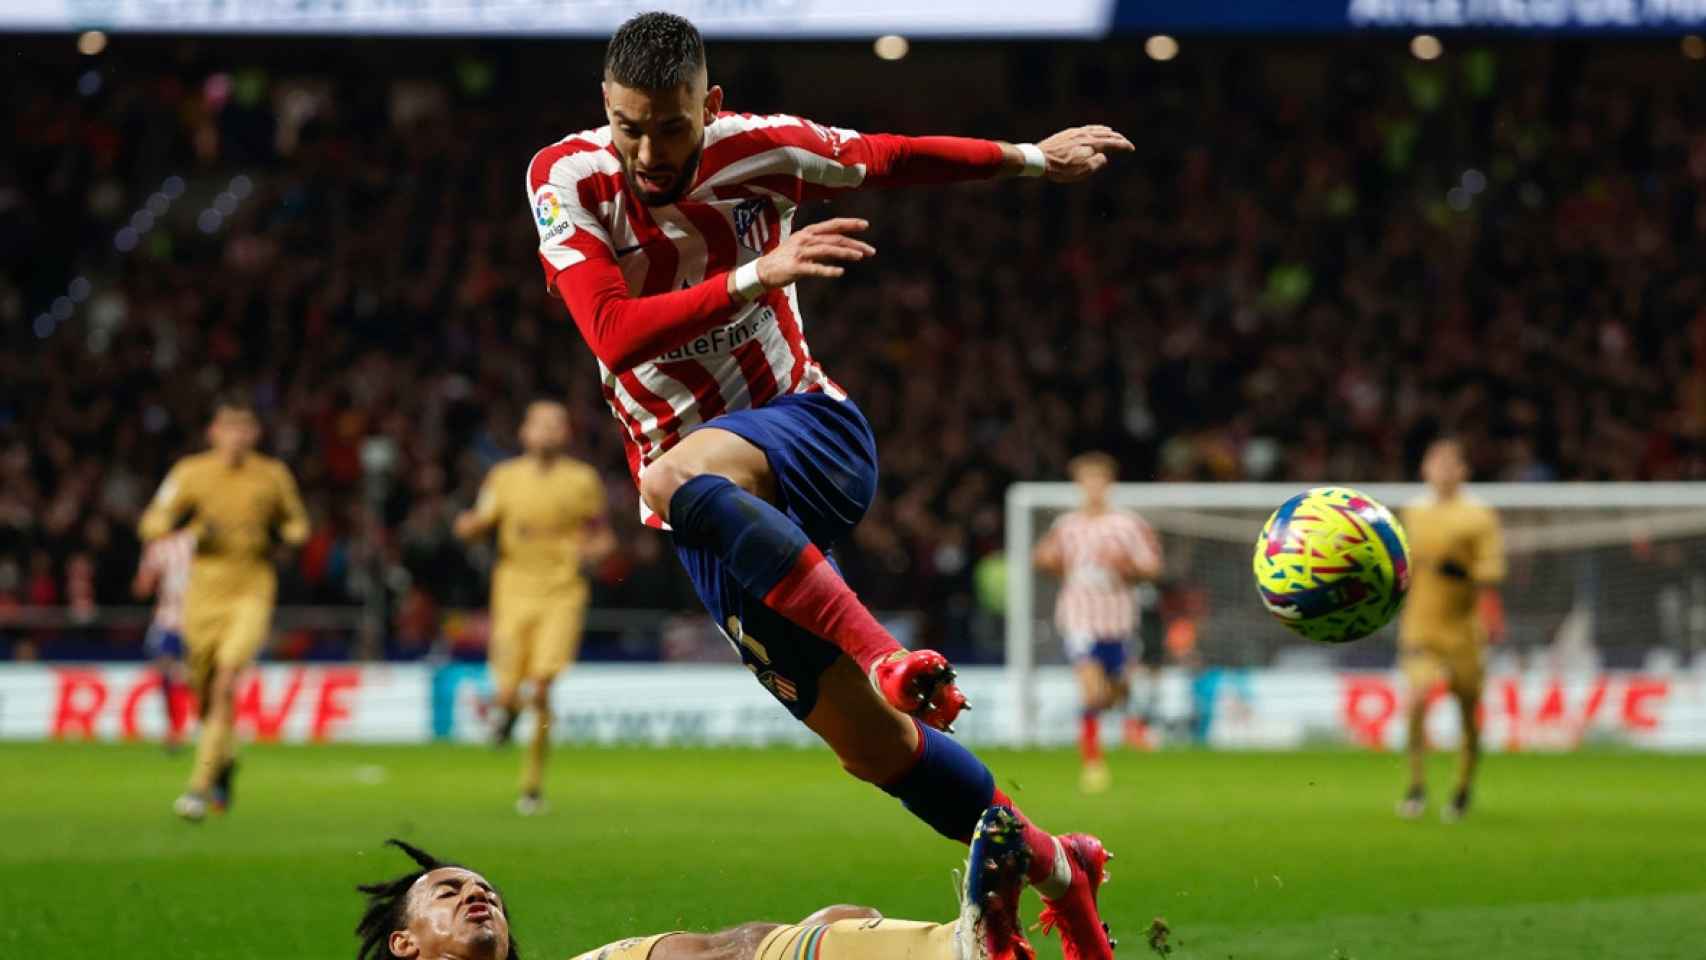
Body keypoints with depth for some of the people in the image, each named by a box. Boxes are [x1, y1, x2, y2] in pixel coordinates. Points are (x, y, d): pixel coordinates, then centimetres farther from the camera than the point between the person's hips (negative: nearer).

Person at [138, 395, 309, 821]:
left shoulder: (273, 475, 5)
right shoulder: (190, 473, 2)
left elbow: (297, 524, 18)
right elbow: (152, 525, 0)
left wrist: (280, 535, -6)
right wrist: (192, 526, -20)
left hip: (253, 590, -1)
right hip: (204, 591, 2)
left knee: (226, 681, -20)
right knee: (204, 690, 6)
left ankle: (200, 786, -21)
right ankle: (224, 758, 39)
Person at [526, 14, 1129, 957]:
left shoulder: (761, 150, -7)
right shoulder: (566, 180, -11)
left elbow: (892, 159, 11)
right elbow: (613, 334, -23)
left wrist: (1031, 157, 16)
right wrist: (753, 276, -33)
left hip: (809, 431, -2)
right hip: (717, 518, 2)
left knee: (680, 477, -39)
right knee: (873, 747, -1)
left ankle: (888, 657, -35)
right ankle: (1054, 870, 16)